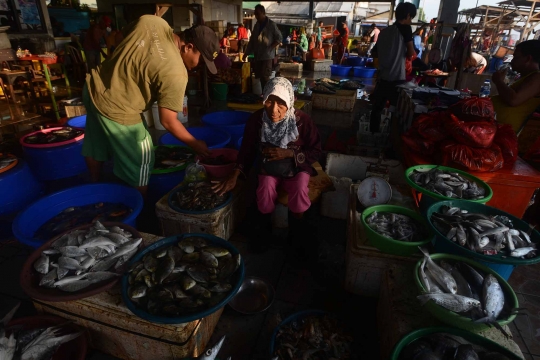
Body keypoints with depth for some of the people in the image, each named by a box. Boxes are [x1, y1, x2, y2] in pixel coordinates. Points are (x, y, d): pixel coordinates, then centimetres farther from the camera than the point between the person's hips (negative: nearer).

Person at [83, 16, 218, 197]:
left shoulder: (152, 21, -6)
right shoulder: (176, 73, -26)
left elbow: (126, 31, 15)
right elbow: (168, 122, -20)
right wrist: (194, 143, -8)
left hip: (93, 88, 9)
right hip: (116, 110, -9)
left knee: (95, 149, 28)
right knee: (139, 166, 8)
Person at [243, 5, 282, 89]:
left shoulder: (271, 24, -4)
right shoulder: (256, 25, 14)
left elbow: (279, 38, -3)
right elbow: (252, 40, 17)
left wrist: (270, 47, -12)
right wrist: (246, 53, 13)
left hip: (267, 55, -6)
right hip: (257, 55, 6)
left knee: (265, 77, -10)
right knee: (260, 77, 7)